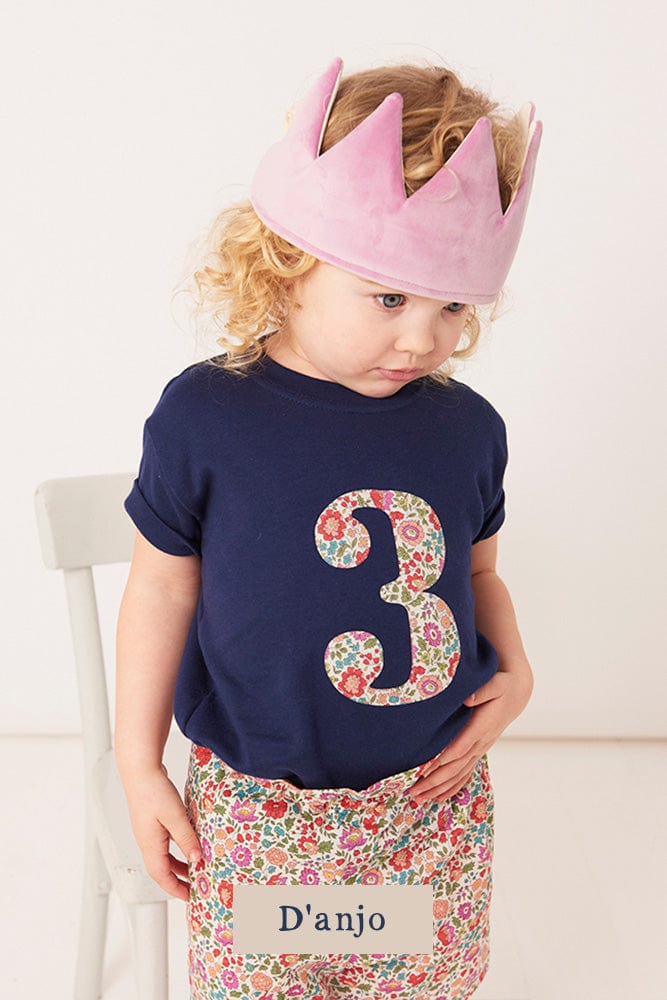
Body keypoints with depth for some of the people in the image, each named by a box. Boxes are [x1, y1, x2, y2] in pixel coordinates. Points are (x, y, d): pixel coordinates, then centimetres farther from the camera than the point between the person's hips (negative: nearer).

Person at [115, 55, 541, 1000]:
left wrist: (514, 669, -7)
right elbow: (163, 587, -4)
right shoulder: (203, 418, -13)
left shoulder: (469, 428, -4)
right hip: (259, 812, -2)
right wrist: (140, 769, -1)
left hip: (436, 800, 3)